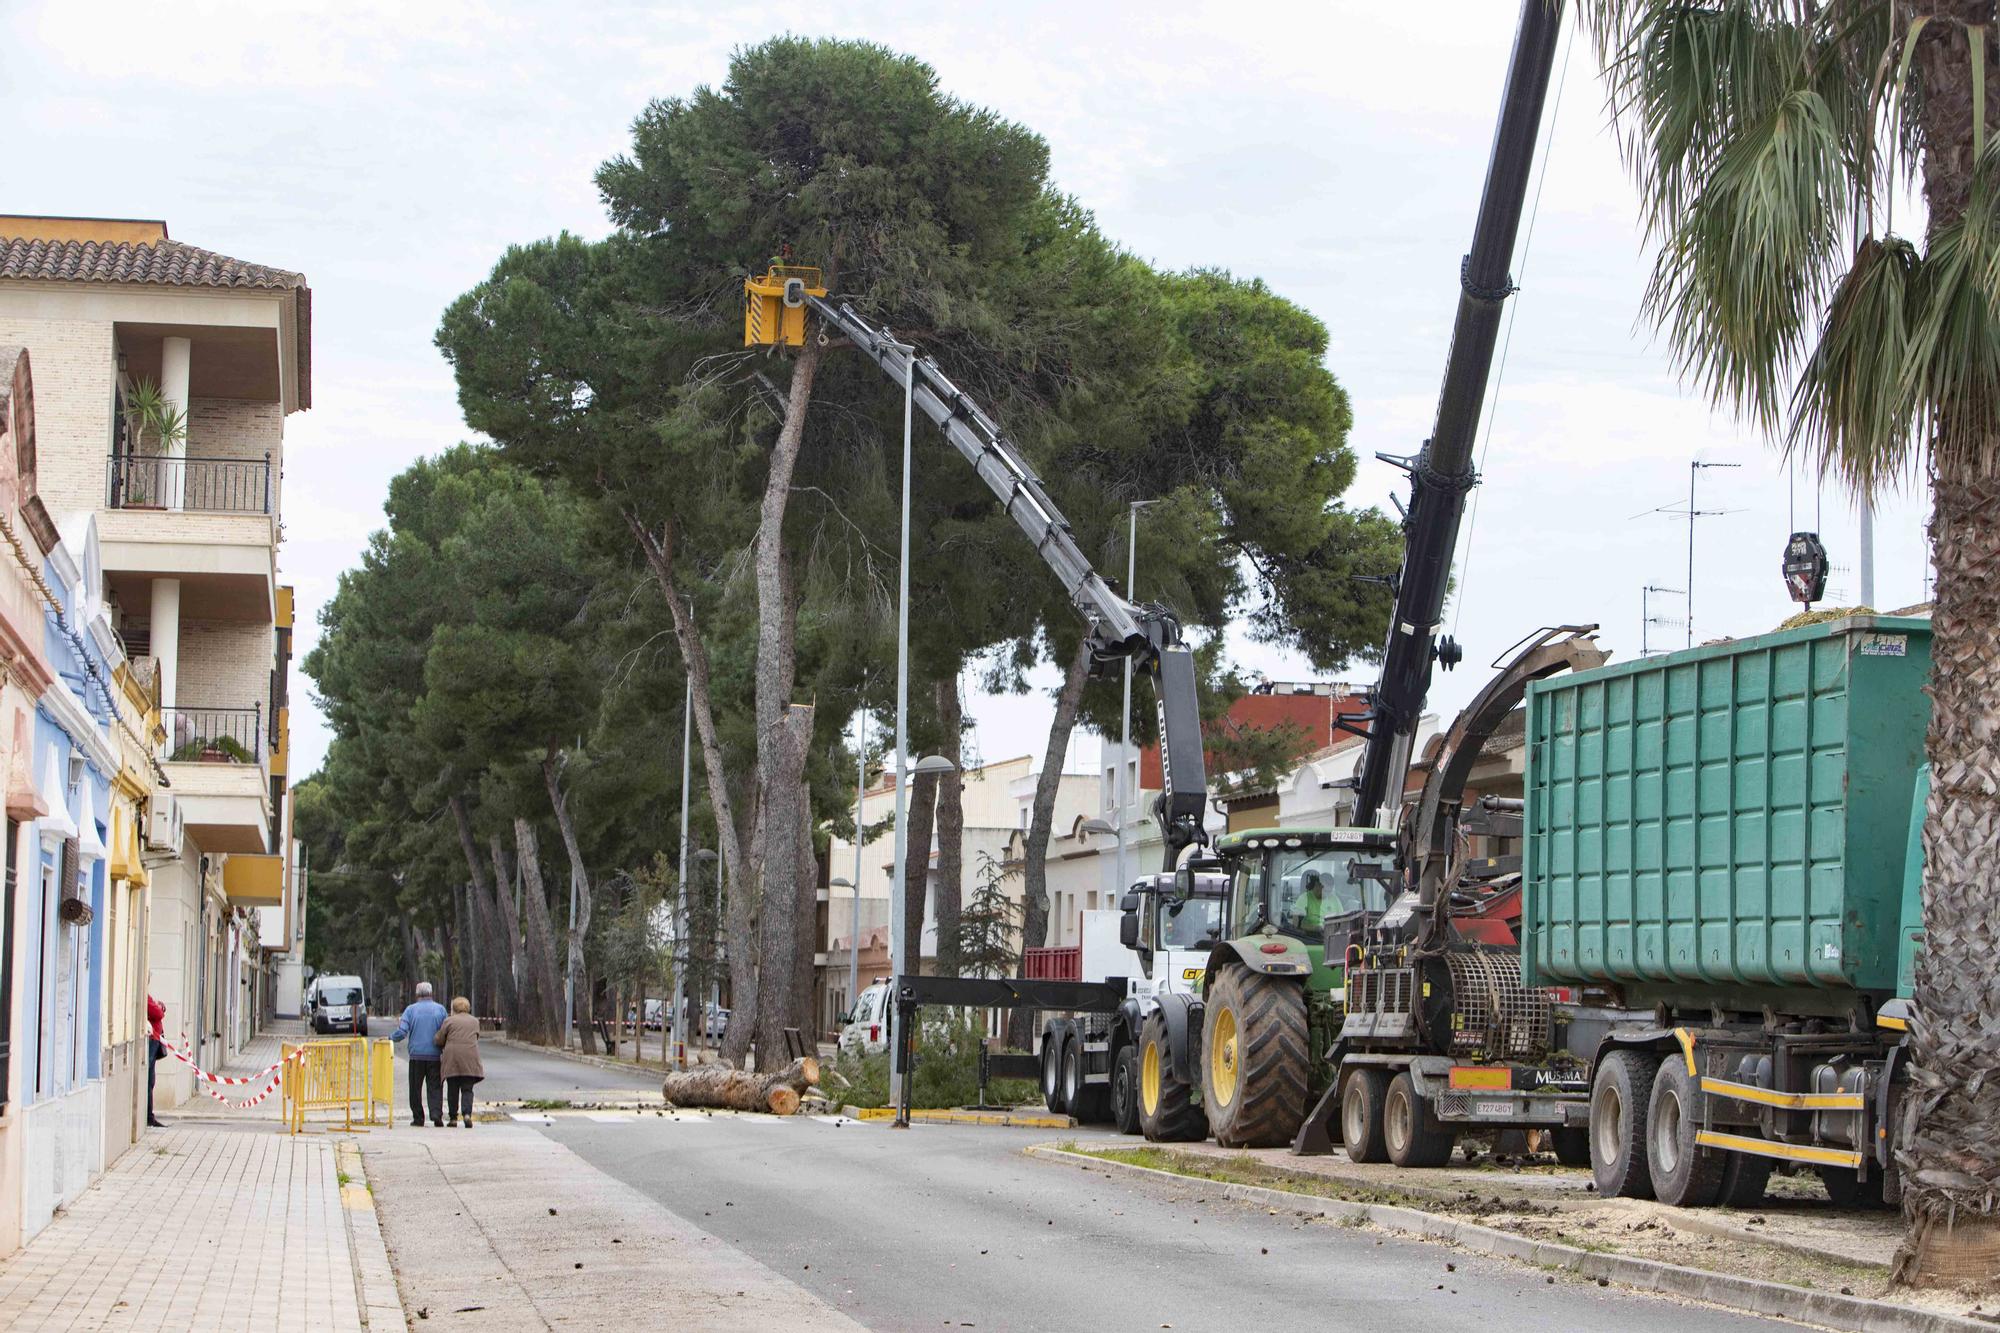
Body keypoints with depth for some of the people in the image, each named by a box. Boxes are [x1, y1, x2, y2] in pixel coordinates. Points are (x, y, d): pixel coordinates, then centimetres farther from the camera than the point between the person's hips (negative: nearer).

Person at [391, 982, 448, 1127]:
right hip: (435, 1055, 0)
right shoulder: (440, 1009, 2)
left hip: (416, 1055, 0)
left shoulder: (411, 1010, 0)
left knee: (416, 1088, 8)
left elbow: (402, 1032, -8)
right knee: (435, 1087, 3)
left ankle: (418, 1118, 8)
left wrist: (390, 1037, 9)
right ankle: (436, 1113, -15)